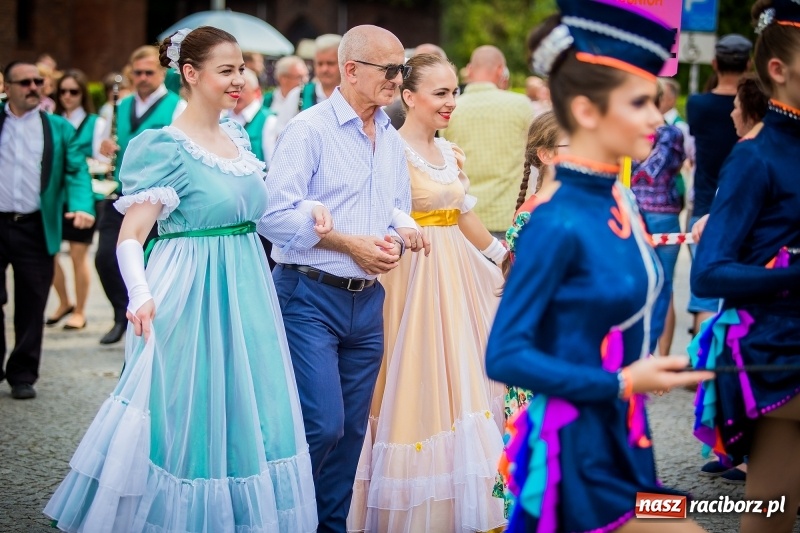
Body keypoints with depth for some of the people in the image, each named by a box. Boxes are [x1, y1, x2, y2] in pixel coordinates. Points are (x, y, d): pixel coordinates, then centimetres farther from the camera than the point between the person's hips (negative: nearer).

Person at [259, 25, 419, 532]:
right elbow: (277, 215, -16)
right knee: (322, 425, -12)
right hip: (311, 298, -7)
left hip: (368, 301, 7)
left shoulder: (393, 141, 14)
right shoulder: (309, 129, -9)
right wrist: (352, 244, -15)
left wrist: (397, 240, -4)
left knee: (352, 430, 9)